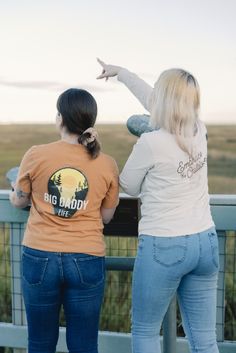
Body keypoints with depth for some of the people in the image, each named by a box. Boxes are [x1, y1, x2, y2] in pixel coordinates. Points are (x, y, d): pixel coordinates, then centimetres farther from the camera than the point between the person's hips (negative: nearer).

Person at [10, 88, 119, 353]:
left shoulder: (35, 155, -7)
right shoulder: (107, 165, -4)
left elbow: (17, 201, 8)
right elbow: (106, 216, 7)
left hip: (40, 258, 0)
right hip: (87, 262, 1)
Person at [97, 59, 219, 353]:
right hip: (206, 242, 6)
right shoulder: (199, 131, 1)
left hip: (163, 247, -6)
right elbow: (155, 102, 16)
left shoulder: (151, 143, -16)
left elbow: (128, 187, 0)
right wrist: (120, 72, 26)